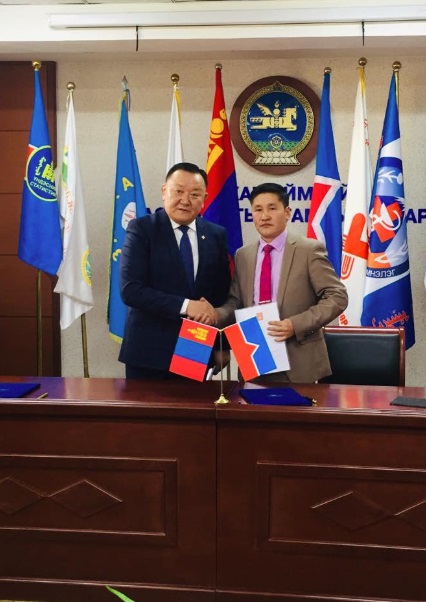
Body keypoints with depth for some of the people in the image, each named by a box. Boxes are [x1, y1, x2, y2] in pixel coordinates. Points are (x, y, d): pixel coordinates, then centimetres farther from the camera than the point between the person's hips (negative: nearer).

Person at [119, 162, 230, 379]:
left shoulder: (217, 235, 6)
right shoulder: (141, 228, -6)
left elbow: (223, 292, 10)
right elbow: (131, 290, -15)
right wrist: (185, 306, -21)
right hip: (148, 350, -3)